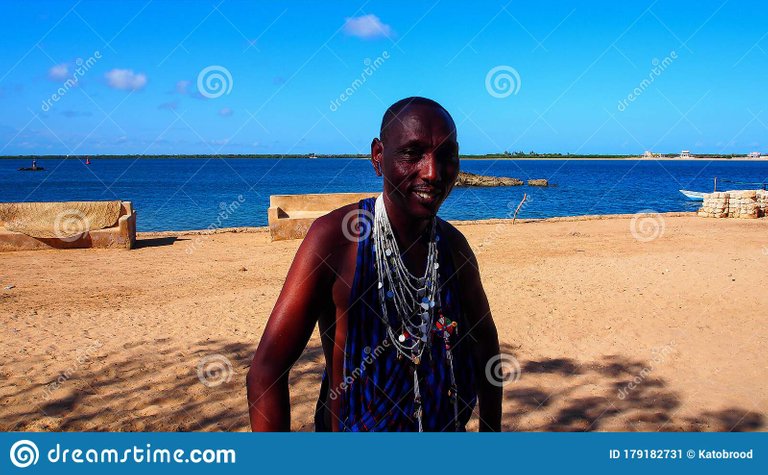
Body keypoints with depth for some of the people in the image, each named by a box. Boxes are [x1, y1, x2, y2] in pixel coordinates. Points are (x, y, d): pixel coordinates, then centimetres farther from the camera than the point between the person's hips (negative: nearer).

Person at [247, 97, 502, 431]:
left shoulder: (454, 245, -7)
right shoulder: (334, 236, -22)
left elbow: (485, 340, 8)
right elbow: (266, 371, -23)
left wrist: (492, 429, 10)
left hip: (449, 428, 5)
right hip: (356, 428, -5)